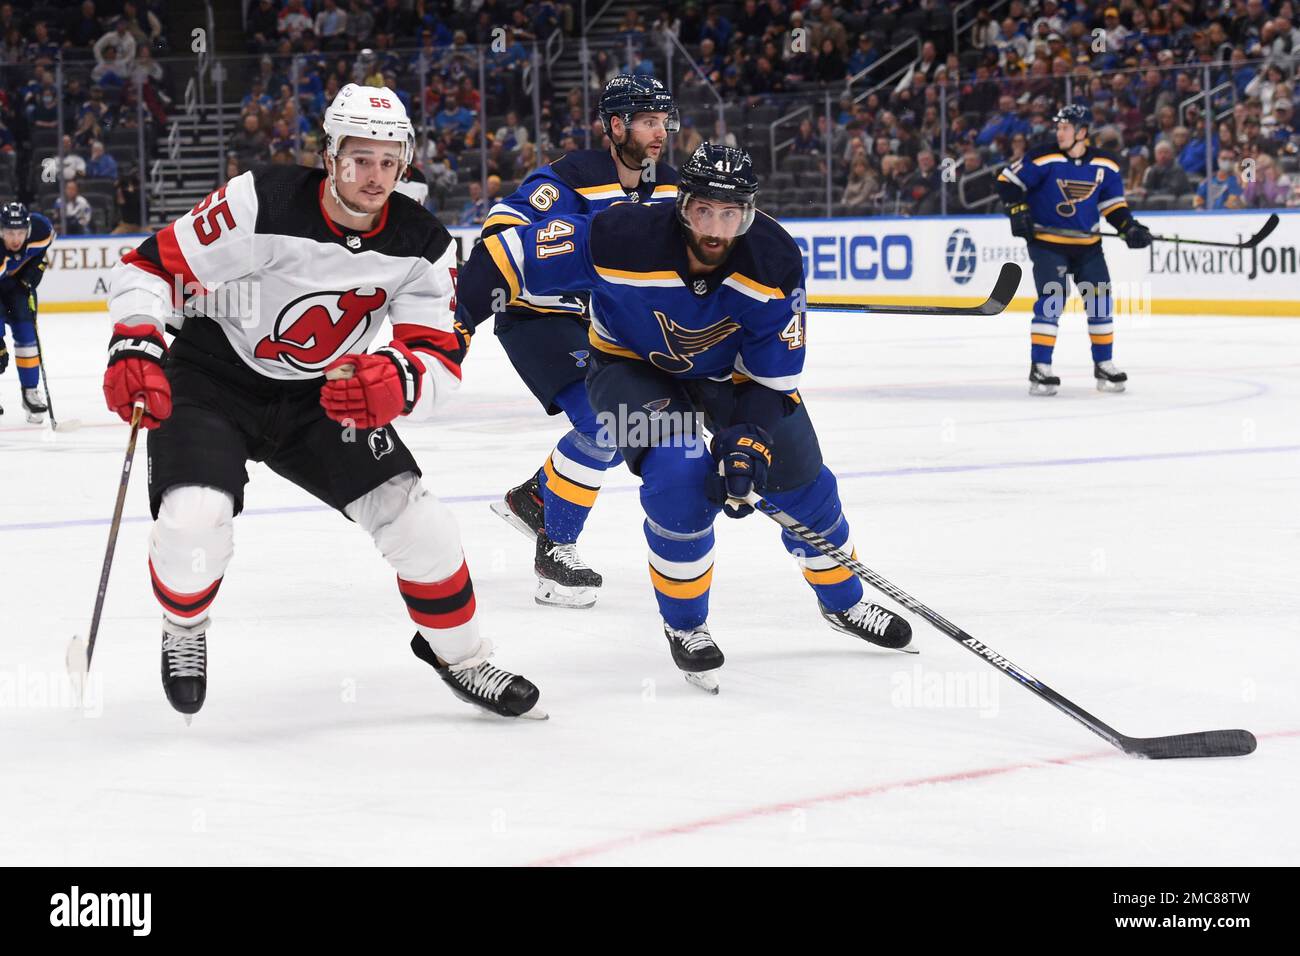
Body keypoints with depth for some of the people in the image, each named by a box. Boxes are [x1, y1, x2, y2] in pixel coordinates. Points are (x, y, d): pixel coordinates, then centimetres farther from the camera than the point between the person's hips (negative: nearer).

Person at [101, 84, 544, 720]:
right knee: (195, 523, -27)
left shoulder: (421, 245, -10)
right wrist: (134, 347, -32)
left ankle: (460, 656, 17)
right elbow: (153, 265, -17)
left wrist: (396, 377, -35)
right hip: (212, 378, -4)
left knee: (414, 518, -8)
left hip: (322, 395, 4)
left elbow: (441, 352, -11)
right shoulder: (262, 203, -25)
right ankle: (184, 631, 9)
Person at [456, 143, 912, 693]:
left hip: (729, 372, 3)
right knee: (680, 477, -26)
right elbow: (512, 254, -27)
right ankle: (684, 624, -3)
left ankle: (842, 602, 30)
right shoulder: (623, 240, -35)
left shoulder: (775, 263, -26)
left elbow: (773, 375, -18)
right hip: (632, 366, -3)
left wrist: (747, 442, -30)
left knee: (800, 478, 2)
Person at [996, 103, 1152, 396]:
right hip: (1047, 242, -4)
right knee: (1051, 301, -16)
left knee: (1100, 302, 5)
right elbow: (1007, 180, -7)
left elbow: (1112, 203, 9)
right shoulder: (1043, 158, -13)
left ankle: (1104, 366, 18)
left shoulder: (1105, 165, 0)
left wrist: (1129, 227, -4)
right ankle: (1040, 369, -11)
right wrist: (1018, 209, -17)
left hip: (1087, 244, 5)